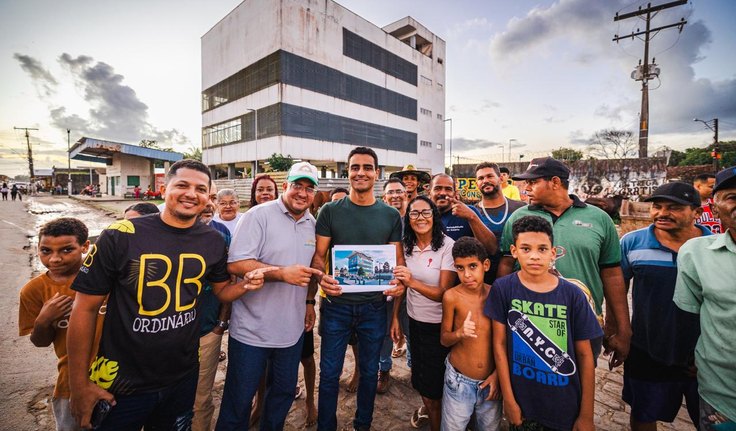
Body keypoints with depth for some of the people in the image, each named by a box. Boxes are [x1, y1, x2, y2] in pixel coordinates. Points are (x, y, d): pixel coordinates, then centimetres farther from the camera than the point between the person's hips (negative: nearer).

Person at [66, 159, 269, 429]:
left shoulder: (214, 242, -6)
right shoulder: (120, 236, -17)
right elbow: (85, 308, -10)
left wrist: (245, 285, -15)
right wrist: (80, 384, -6)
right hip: (122, 383, -3)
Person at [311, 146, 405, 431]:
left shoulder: (391, 215, 1)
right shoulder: (330, 211, -2)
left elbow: (398, 259, 3)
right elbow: (318, 254, -2)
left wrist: (400, 282, -17)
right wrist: (321, 277, -23)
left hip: (374, 306, 2)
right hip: (337, 303, -1)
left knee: (369, 371, 19)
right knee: (329, 372, 12)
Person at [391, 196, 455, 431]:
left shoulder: (447, 246, -20)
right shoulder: (406, 246, -3)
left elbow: (444, 293, -21)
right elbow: (400, 284, 5)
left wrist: (412, 282, -35)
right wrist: (395, 317, 4)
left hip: (438, 325, -5)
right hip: (414, 320, 5)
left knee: (433, 383, 11)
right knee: (418, 376, 24)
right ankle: (427, 406, 54)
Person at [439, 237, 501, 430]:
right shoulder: (452, 296, -16)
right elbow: (443, 339, -6)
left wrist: (498, 373, -3)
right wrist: (459, 334, -25)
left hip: (491, 380, 2)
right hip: (459, 380, -2)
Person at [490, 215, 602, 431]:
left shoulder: (572, 294, -10)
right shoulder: (503, 288, -13)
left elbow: (584, 355, -3)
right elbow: (499, 344, -8)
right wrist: (509, 400, -6)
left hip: (565, 407, 1)